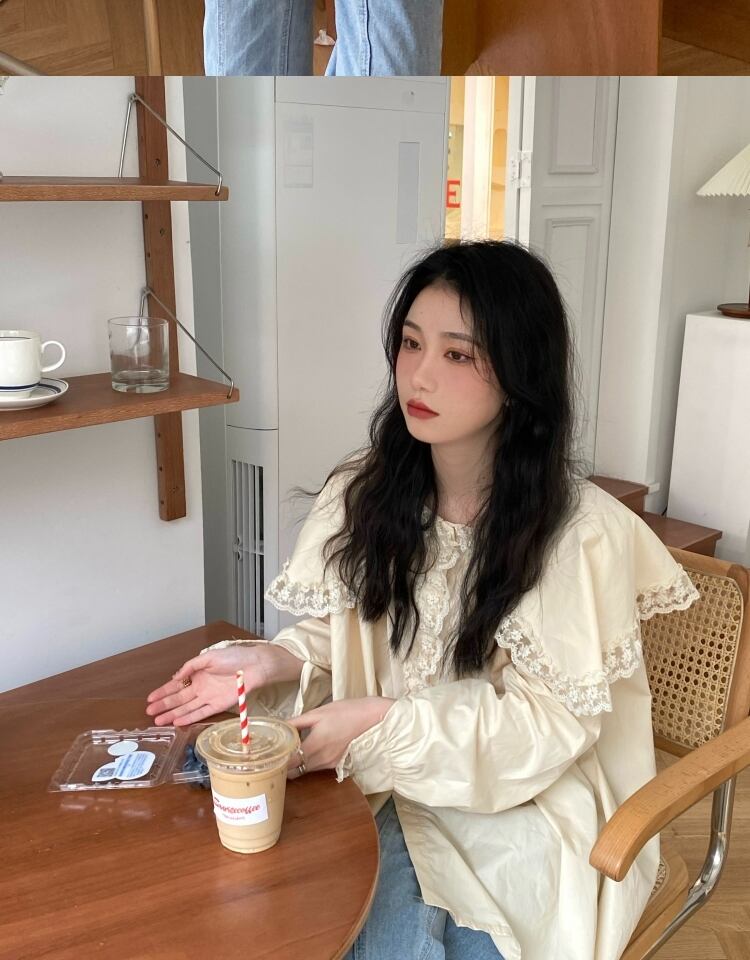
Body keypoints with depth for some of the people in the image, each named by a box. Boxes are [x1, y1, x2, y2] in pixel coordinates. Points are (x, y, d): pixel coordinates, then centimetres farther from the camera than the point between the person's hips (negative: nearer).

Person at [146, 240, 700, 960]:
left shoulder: (583, 531, -18)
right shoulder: (364, 494, -4)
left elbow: (556, 718, -14)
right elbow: (343, 631, 6)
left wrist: (382, 723, -20)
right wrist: (276, 661, -16)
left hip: (524, 809, -2)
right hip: (387, 788, 2)